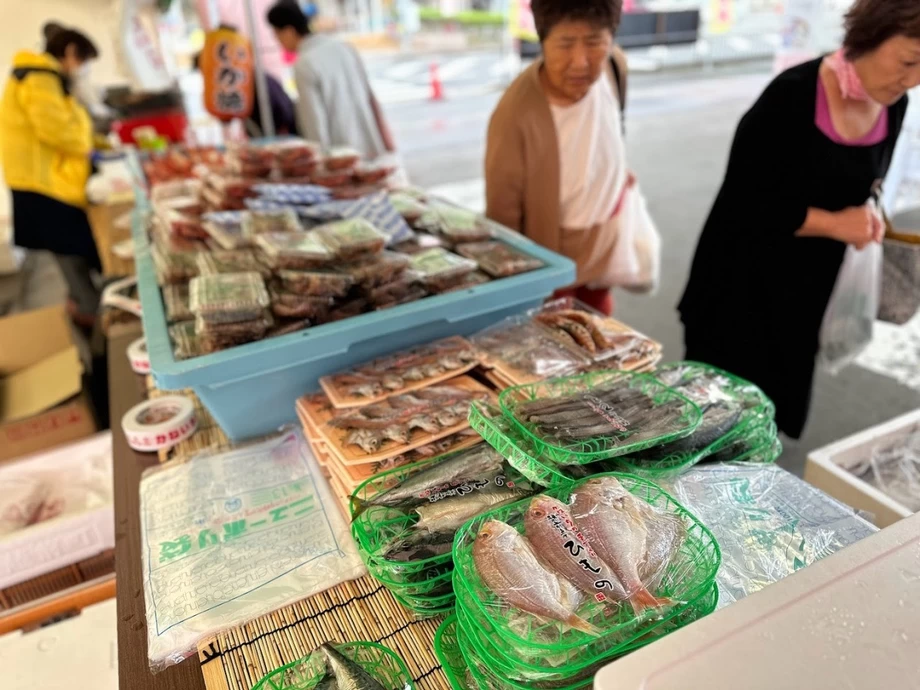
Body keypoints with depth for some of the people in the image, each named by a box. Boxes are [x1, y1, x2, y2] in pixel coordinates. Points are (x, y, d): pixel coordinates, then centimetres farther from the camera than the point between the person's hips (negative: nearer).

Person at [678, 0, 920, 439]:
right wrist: (834, 224, -19)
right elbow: (745, 199, -21)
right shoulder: (793, 96, -21)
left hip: (812, 284, 7)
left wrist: (866, 213, -6)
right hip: (745, 281, -6)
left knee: (777, 402, 18)